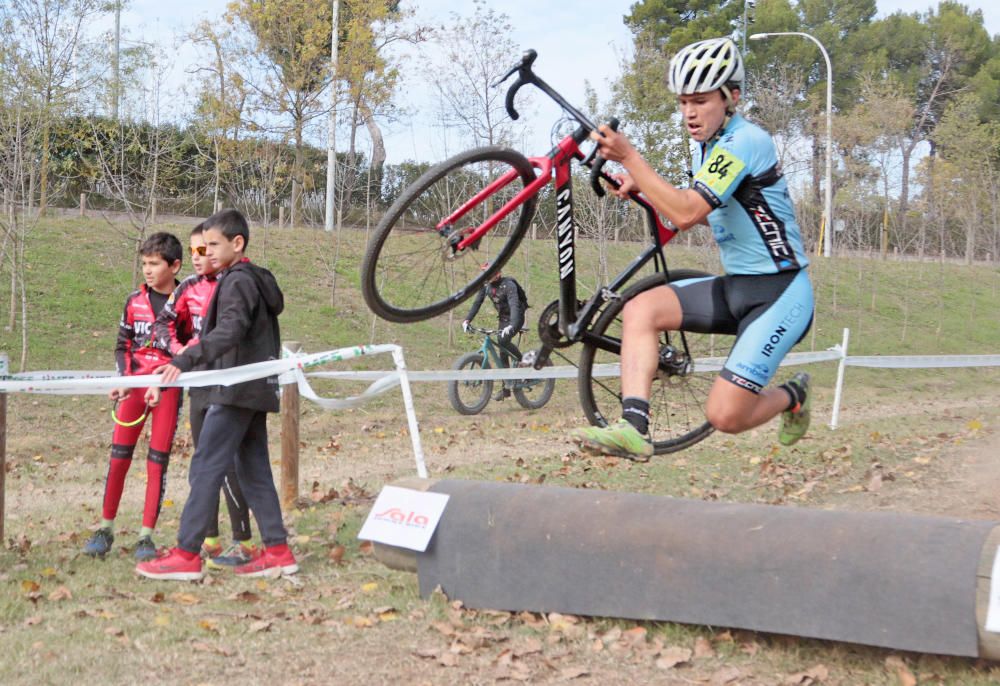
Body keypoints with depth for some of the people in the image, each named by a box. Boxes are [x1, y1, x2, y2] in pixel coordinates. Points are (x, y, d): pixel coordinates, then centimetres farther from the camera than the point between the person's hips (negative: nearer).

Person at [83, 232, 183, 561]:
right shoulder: (135, 300, 5)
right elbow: (122, 345, 10)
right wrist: (123, 379, -5)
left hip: (168, 389, -2)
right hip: (134, 386, 2)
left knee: (158, 461, 1)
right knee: (119, 457, 1)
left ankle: (146, 536, 7)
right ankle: (105, 529, 13)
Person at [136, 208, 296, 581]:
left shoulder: (237, 281, -12)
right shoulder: (259, 279, 17)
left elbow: (230, 331, -27)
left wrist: (186, 360, -38)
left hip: (236, 391, -10)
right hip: (257, 388, 10)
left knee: (206, 466, -8)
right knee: (254, 470, 10)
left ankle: (187, 554, -8)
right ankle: (277, 551, 10)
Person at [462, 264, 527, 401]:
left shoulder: (509, 285, -26)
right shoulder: (486, 285, -6)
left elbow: (514, 305, -37)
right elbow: (477, 303, -7)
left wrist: (511, 326, -51)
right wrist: (467, 320, -20)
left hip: (516, 318, -7)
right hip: (503, 318, 7)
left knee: (503, 340, -32)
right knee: (502, 353, 4)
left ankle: (520, 360, -7)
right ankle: (506, 388, 10)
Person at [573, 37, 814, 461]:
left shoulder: (746, 141, -20)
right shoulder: (708, 146, 9)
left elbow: (686, 213, -29)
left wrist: (628, 157, -28)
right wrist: (644, 188, 9)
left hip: (779, 294, -9)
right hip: (735, 287, 9)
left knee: (724, 415, -12)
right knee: (641, 309, -12)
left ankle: (792, 397, 20)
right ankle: (633, 429, -18)